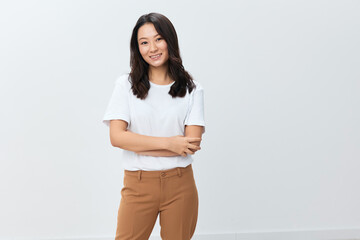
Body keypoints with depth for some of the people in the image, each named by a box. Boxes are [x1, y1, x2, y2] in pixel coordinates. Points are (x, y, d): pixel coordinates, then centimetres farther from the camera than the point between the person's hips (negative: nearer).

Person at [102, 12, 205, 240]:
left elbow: (192, 143, -8)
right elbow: (117, 137, -9)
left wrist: (139, 145, -11)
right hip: (138, 186, 0)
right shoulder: (126, 84, 2)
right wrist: (169, 143, -14)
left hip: (180, 185, 1)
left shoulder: (192, 89, 2)